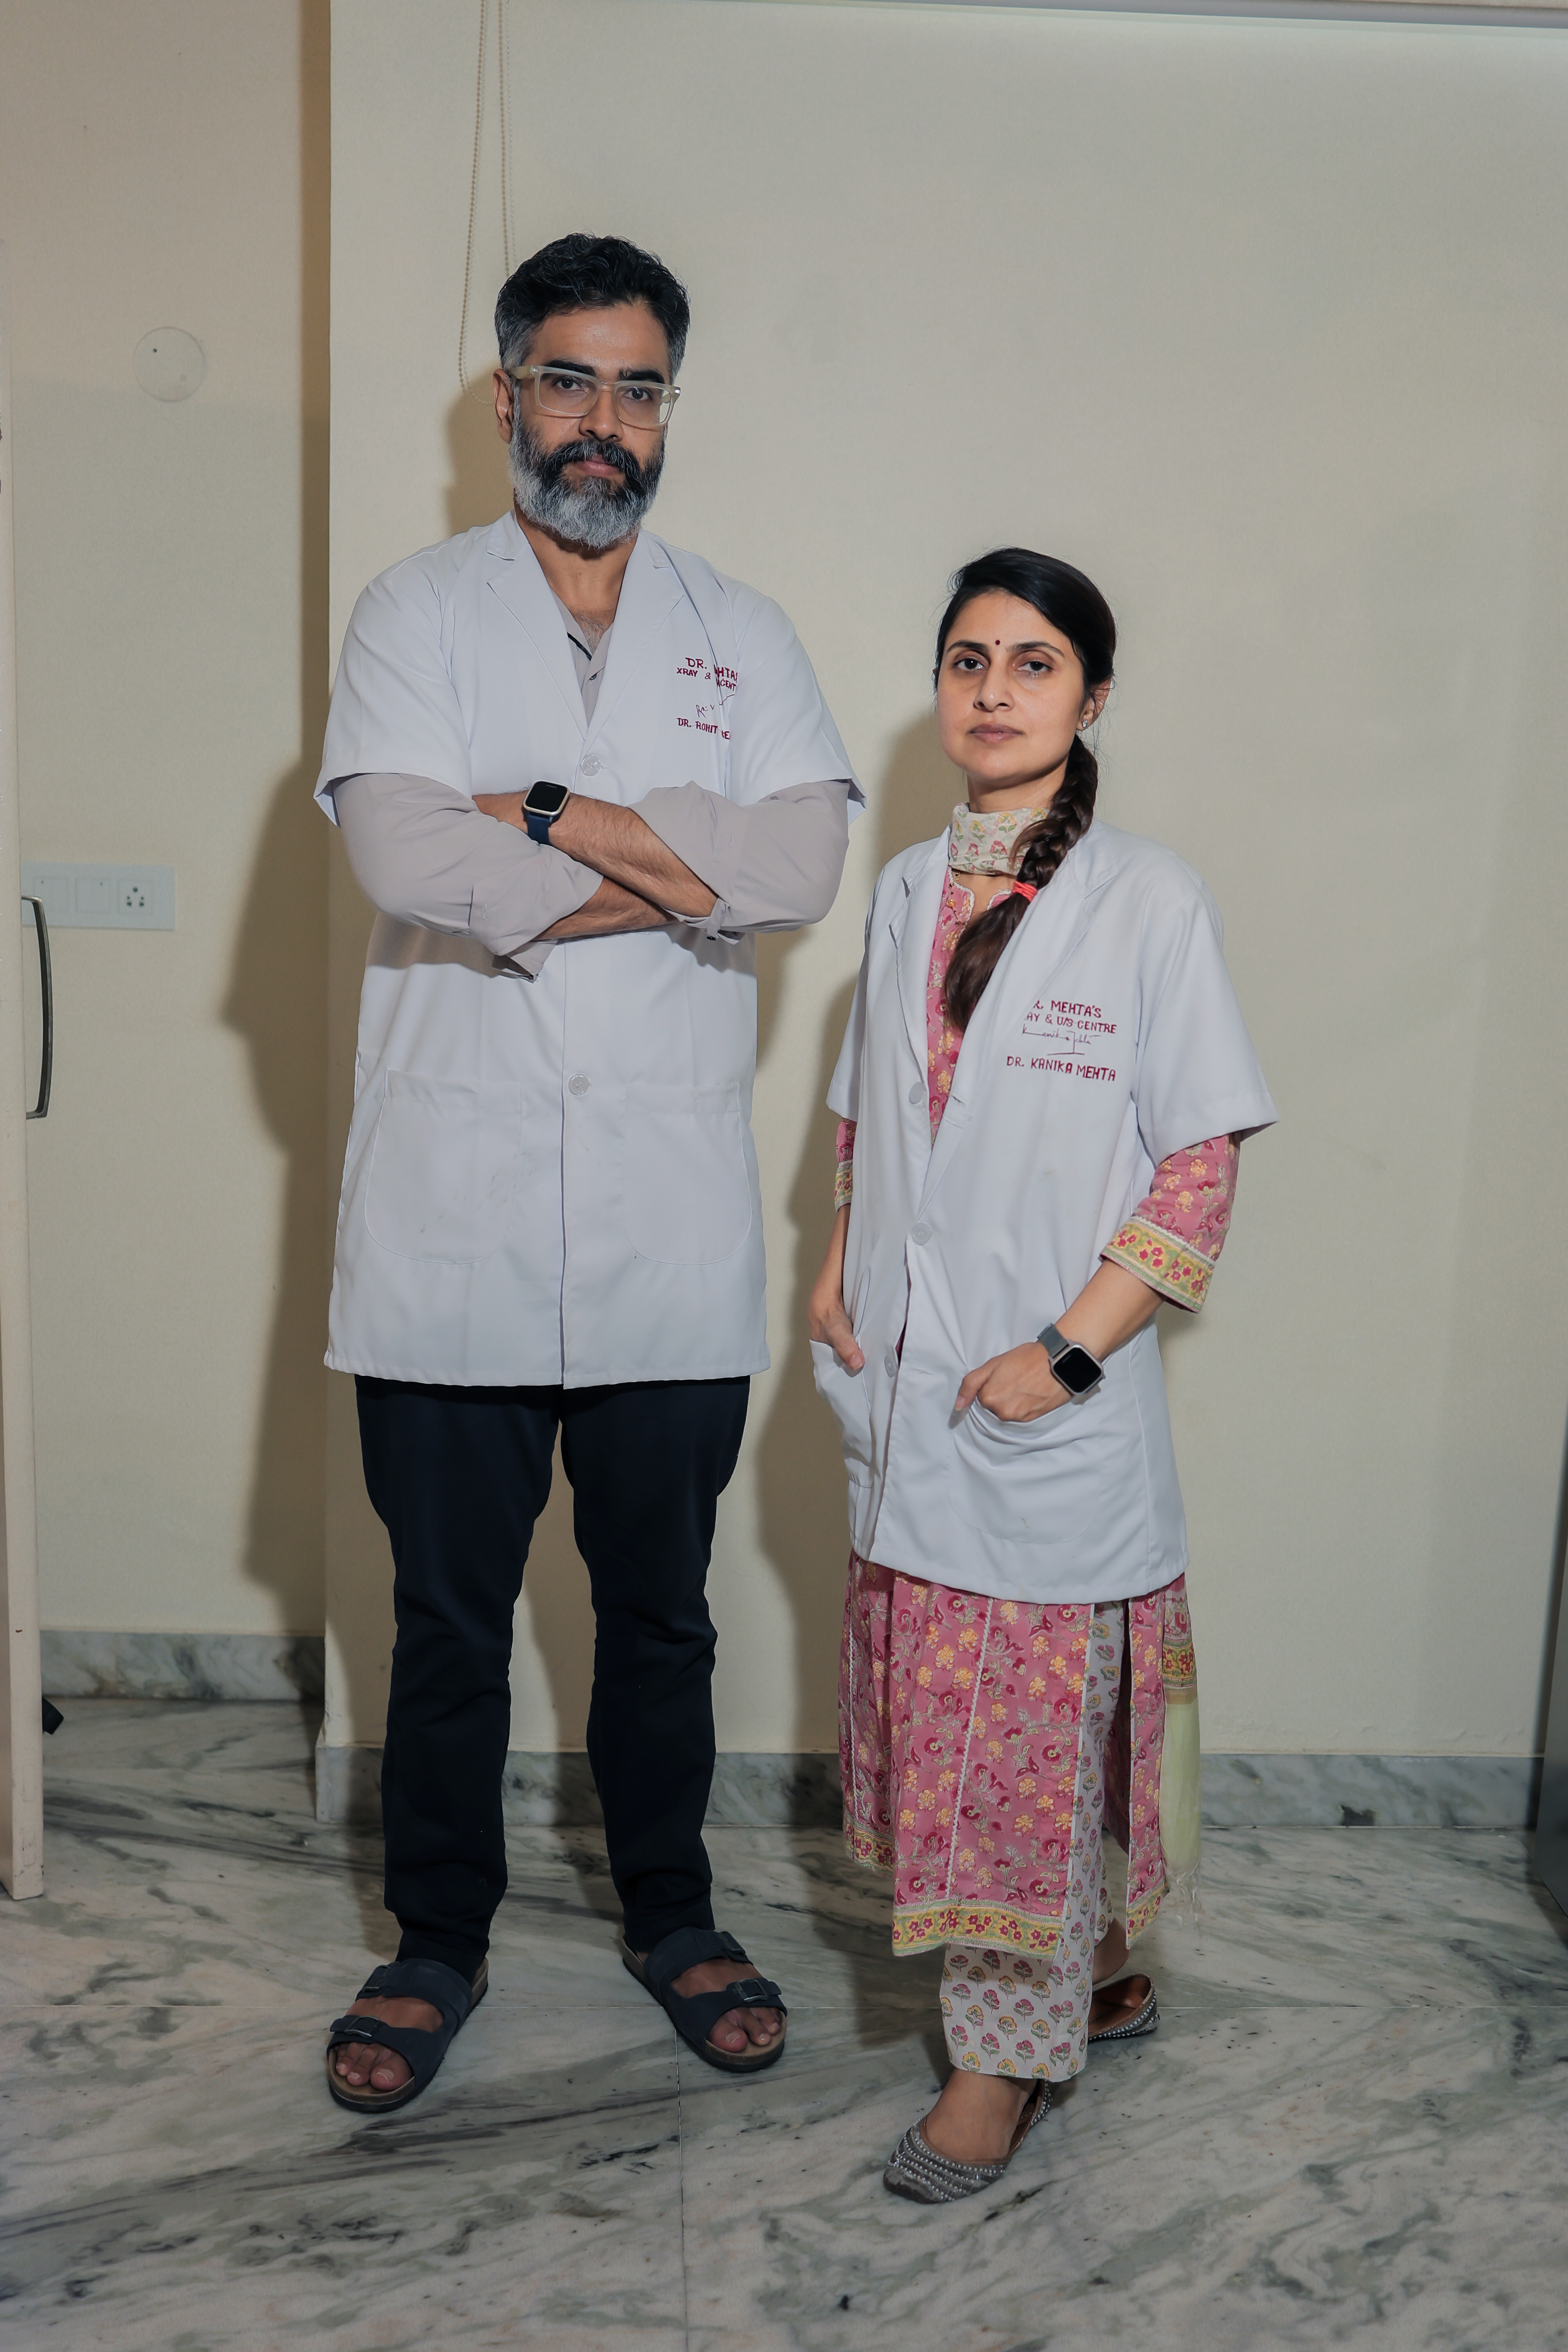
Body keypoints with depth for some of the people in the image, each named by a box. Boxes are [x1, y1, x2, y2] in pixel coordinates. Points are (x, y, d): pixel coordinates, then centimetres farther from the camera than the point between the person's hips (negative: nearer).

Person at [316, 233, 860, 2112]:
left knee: (662, 1607, 15)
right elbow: (404, 853, -14)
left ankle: (669, 1914, 36)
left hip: (673, 1228, 2)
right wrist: (677, 868, -10)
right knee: (446, 1617, 11)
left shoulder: (743, 637, 10)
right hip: (452, 1215, -1)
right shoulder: (414, 615, 5)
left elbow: (804, 862, -8)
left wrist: (554, 823, -13)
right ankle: (436, 1941, 32)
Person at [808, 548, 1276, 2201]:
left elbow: (1201, 1168, -9)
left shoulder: (1147, 901, -8)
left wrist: (1066, 1350, -15)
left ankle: (1007, 2056, 20)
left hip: (1052, 1400, -6)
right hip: (904, 1384, 6)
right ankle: (1096, 1971, 35)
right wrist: (839, 1263, 4)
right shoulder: (906, 890, 10)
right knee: (936, 1703, 14)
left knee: (1034, 1718, 3)